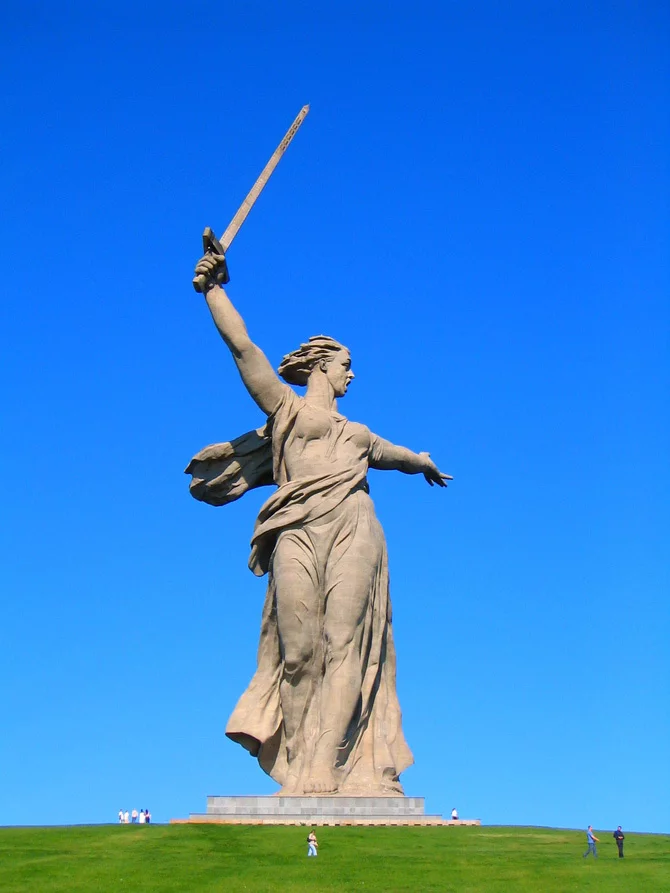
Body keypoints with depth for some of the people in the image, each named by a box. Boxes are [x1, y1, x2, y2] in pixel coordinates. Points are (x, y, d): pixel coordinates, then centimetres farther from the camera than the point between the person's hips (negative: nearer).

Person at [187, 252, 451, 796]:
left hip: (354, 532, 3)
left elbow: (390, 453, 53)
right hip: (300, 533, -3)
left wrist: (423, 462, 70)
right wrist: (213, 287, 10)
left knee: (343, 647, -11)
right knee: (300, 651, -11)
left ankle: (327, 772, -16)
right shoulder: (284, 404, 19)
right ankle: (299, 770, -10)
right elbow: (241, 345, 11)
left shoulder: (355, 433, 33)